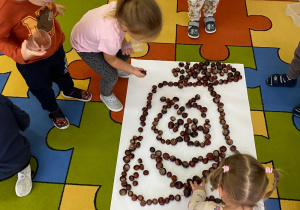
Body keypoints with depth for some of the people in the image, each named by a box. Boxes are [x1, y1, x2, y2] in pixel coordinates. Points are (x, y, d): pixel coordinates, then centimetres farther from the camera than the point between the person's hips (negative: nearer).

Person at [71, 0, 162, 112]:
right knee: (111, 76, -6)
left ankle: (117, 69, 43)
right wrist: (133, 70, -9)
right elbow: (111, 60, -20)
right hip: (84, 47, -6)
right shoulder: (111, 39, -46)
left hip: (92, 27, 6)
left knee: (125, 53, 10)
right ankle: (106, 95, 28)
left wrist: (124, 43, -15)